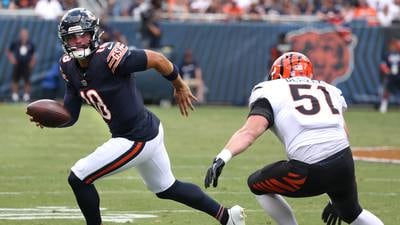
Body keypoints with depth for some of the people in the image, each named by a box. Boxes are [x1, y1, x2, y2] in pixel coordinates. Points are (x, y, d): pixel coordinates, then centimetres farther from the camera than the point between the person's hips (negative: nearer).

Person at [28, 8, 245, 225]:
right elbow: (69, 116, 1)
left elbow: (156, 59, -16)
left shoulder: (107, 56, -25)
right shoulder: (69, 67, 0)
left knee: (78, 178, -7)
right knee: (166, 188, 26)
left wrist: (179, 87, -2)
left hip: (138, 139, -9)